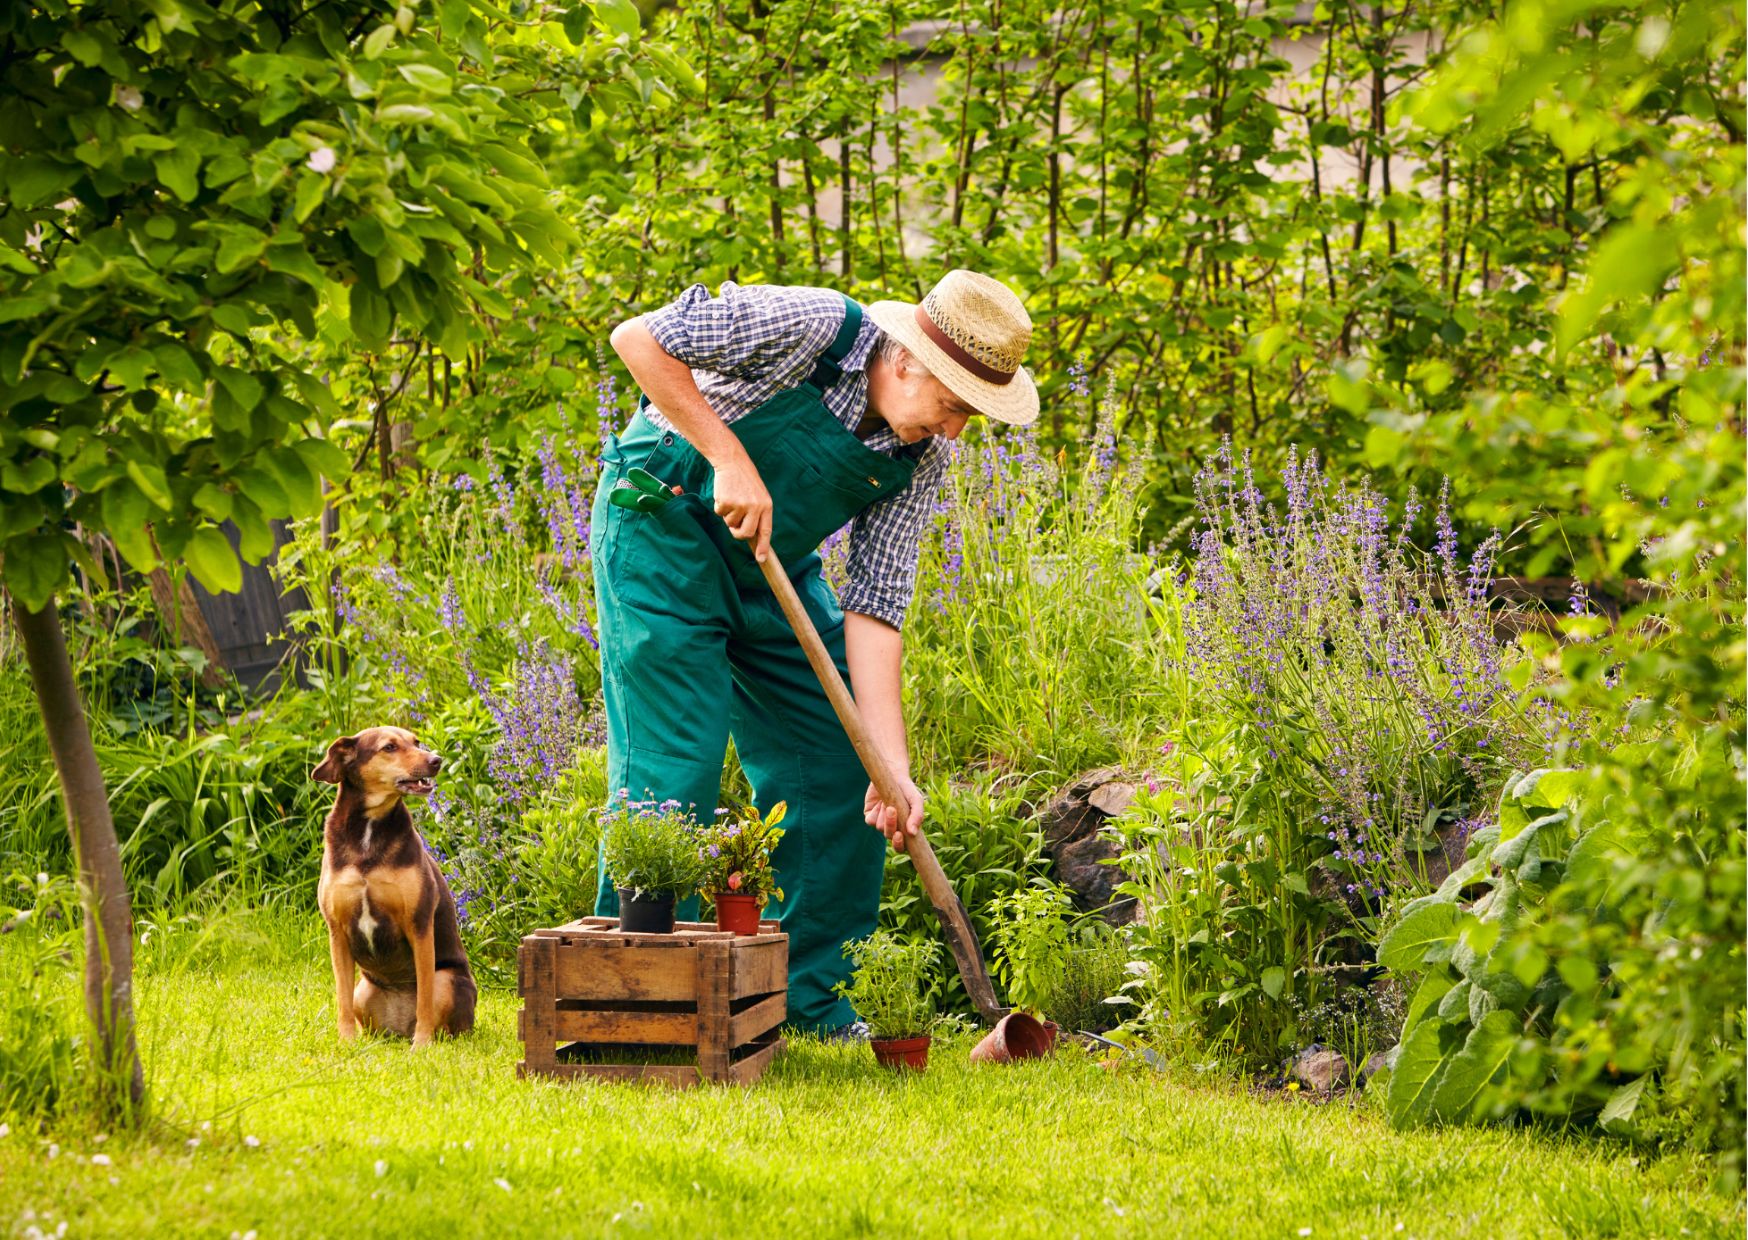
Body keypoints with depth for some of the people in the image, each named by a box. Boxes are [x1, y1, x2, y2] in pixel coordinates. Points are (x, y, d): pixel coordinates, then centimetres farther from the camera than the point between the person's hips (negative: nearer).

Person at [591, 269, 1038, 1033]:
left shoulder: (920, 458, -8)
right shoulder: (810, 327, -26)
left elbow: (874, 607, -9)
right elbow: (638, 338, -23)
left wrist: (892, 769, -17)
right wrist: (728, 456, -29)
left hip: (773, 566, 7)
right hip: (663, 521, -7)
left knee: (842, 769, 1)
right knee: (674, 766, -13)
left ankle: (809, 997, 12)